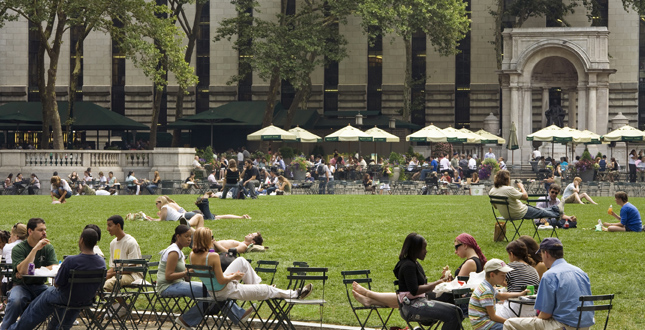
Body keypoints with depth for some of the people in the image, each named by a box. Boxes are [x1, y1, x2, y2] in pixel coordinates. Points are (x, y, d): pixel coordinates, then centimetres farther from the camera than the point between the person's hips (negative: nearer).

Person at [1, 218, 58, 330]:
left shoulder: (48, 248, 7)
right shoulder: (18, 249, -6)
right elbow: (22, 270, -22)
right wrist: (35, 249, -25)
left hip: (40, 286, 3)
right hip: (21, 286, -3)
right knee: (15, 301, -36)